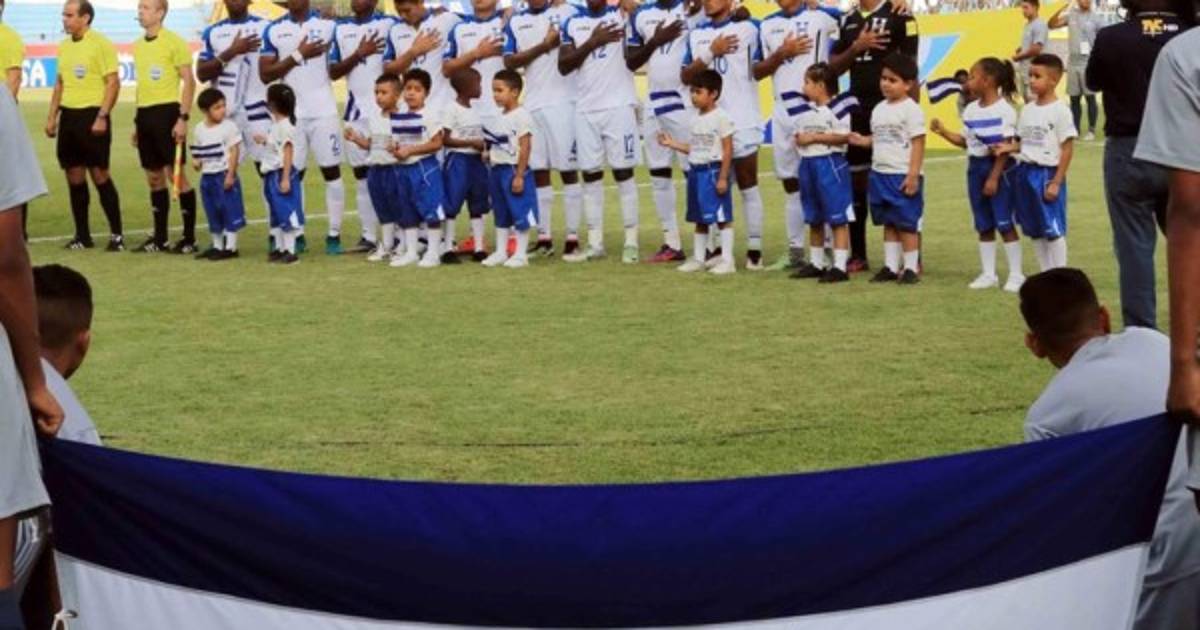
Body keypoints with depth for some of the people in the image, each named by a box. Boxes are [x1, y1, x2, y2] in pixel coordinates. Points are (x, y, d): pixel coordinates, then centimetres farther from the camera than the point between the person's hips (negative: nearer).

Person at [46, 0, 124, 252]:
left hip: (92, 114, -7)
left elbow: (113, 83, -11)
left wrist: (102, 117, -18)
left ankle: (116, 234, 2)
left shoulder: (101, 44, -7)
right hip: (69, 116, 7)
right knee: (74, 176, 7)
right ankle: (82, 235, 14)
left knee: (99, 174, -6)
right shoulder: (64, 47, 13)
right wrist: (52, 117, 13)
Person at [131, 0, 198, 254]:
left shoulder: (174, 42, -8)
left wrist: (183, 118, -17)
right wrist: (137, 122, 19)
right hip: (145, 114, 7)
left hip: (167, 112, -7)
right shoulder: (139, 45, 15)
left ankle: (189, 239, 0)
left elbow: (189, 82, -10)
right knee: (154, 178, 10)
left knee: (176, 174, -6)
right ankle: (159, 238, 16)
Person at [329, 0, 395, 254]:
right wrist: (359, 54, -8)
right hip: (355, 110, 5)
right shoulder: (341, 29, 11)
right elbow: (333, 72, 6)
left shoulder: (390, 25, -3)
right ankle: (369, 235, 13)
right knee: (361, 173, 7)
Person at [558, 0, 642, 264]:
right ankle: (595, 244, 13)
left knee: (623, 172, -1)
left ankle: (631, 242, 4)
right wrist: (592, 43, -10)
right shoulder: (573, 23, 10)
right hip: (586, 110, 4)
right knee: (590, 175, 7)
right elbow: (564, 66, 1)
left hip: (619, 106, -4)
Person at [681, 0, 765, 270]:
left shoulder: (748, 28, -3)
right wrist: (711, 53, -8)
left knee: (748, 186, 2)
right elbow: (685, 76, 2)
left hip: (742, 122, -4)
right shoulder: (696, 34, 10)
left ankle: (754, 249, 5)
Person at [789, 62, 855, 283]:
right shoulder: (803, 109, 11)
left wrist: (815, 137, -16)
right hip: (808, 164, 8)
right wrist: (799, 139, -4)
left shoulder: (839, 107, -11)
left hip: (830, 163, -8)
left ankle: (840, 266, -4)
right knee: (814, 219, 16)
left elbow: (844, 137, -16)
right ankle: (816, 263, 25)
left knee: (838, 219, -4)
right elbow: (797, 133, 19)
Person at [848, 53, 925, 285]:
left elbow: (918, 144, -13)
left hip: (903, 176, -7)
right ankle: (890, 266, 18)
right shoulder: (879, 109, 12)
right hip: (880, 174, 7)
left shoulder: (911, 110, -10)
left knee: (905, 223, -1)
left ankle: (911, 268, 6)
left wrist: (913, 175, -18)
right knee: (888, 223, 12)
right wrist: (863, 141, -1)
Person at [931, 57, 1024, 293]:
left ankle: (1015, 274, 4)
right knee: (983, 225, 10)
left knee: (1004, 223, -4)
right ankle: (988, 274, 18)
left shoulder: (1004, 110, -13)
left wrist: (994, 177, -18)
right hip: (975, 167, 7)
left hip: (999, 168, -7)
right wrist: (943, 131, 2)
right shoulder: (971, 110, 9)